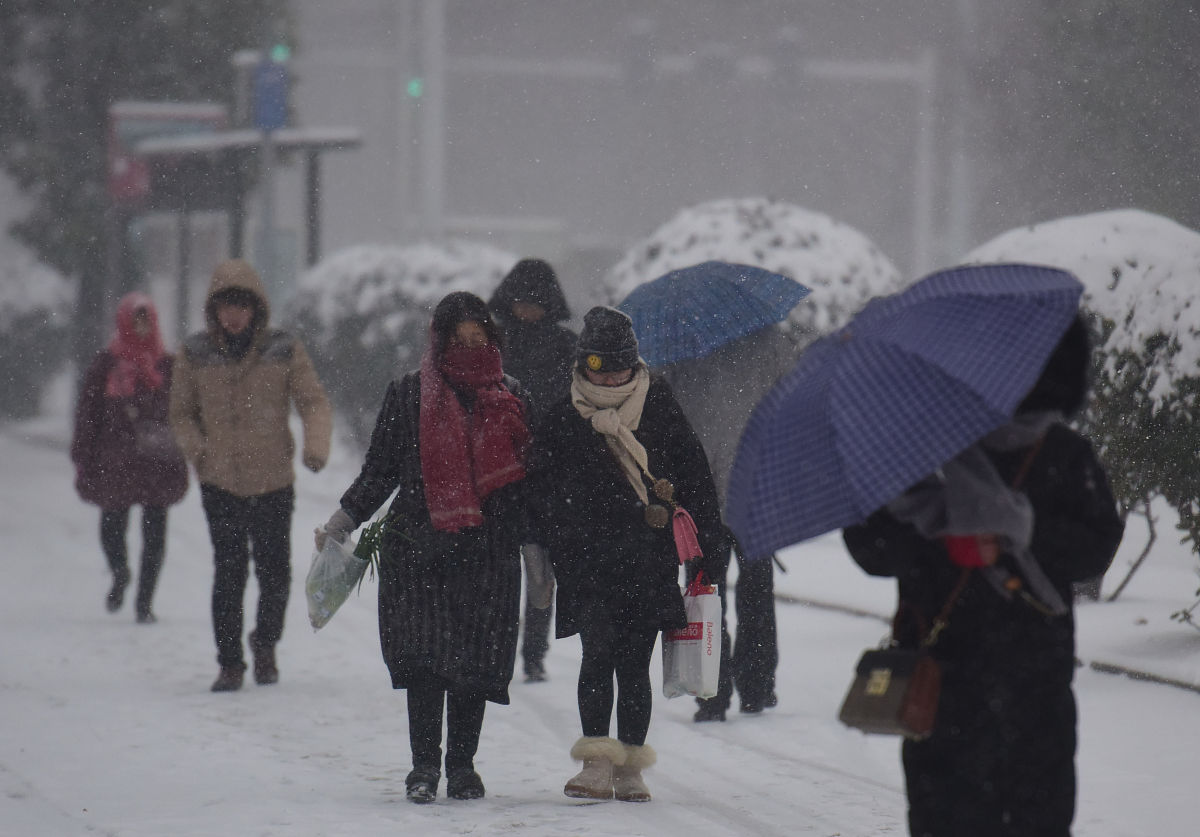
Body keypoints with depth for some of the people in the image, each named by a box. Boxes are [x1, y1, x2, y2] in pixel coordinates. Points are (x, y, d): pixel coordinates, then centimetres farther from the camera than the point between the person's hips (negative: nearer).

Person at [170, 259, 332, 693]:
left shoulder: (284, 351, -1)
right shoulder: (196, 354, 2)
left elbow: (314, 401, -4)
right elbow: (181, 412, 12)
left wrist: (316, 446, -22)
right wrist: (198, 451, -5)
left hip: (274, 481, 0)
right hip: (220, 483, 0)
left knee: (274, 572, 4)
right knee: (228, 573, -8)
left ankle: (265, 644, 31)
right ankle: (230, 662, 2)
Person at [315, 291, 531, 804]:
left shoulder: (509, 397, 12)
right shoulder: (408, 396, 7)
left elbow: (528, 474, 17)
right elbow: (380, 471, 10)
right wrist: (339, 525, 2)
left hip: (489, 552, 1)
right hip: (420, 548, -1)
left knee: (475, 659, -1)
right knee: (425, 656, -9)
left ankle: (462, 764, 10)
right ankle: (424, 766, -3)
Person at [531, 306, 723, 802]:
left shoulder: (661, 414, 6)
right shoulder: (562, 422, 6)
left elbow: (695, 480, 12)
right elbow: (544, 498, 11)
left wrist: (704, 541, 9)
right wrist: (545, 556, 5)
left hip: (649, 564, 1)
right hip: (588, 565, -1)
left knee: (634, 664, 4)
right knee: (598, 656, -11)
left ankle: (629, 767, 10)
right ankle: (597, 764, -11)